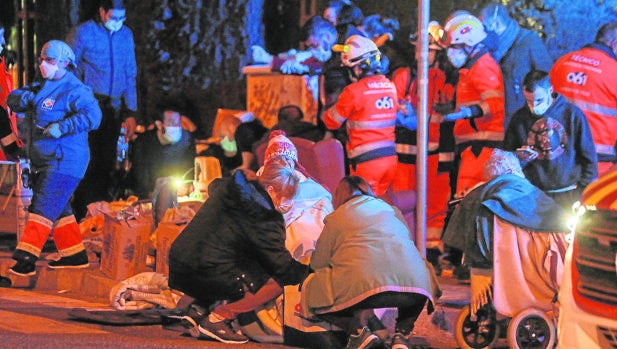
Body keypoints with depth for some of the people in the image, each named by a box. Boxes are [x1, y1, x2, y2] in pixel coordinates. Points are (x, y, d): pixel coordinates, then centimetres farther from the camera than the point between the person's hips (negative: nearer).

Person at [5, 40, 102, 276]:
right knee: (58, 209, 14)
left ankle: (26, 257, -22)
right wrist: (26, 97, -9)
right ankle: (75, 254, 23)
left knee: (44, 206, -16)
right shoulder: (42, 87, 16)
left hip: (64, 161, -10)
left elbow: (92, 115, -26)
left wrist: (61, 128, -29)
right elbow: (13, 99, 12)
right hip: (44, 160, 10)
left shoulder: (74, 90, -12)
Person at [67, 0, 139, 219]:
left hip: (113, 108, 5)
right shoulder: (82, 33, -4)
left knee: (108, 163, 8)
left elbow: (130, 76, 16)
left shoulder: (126, 35, 12)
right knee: (88, 162, -8)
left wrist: (131, 113, 13)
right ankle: (81, 216, -2)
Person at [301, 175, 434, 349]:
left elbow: (318, 263, 20)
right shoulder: (392, 210, 30)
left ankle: (358, 332, -1)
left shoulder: (336, 217, 20)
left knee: (312, 292, 19)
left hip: (363, 285, -3)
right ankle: (402, 333, 13)